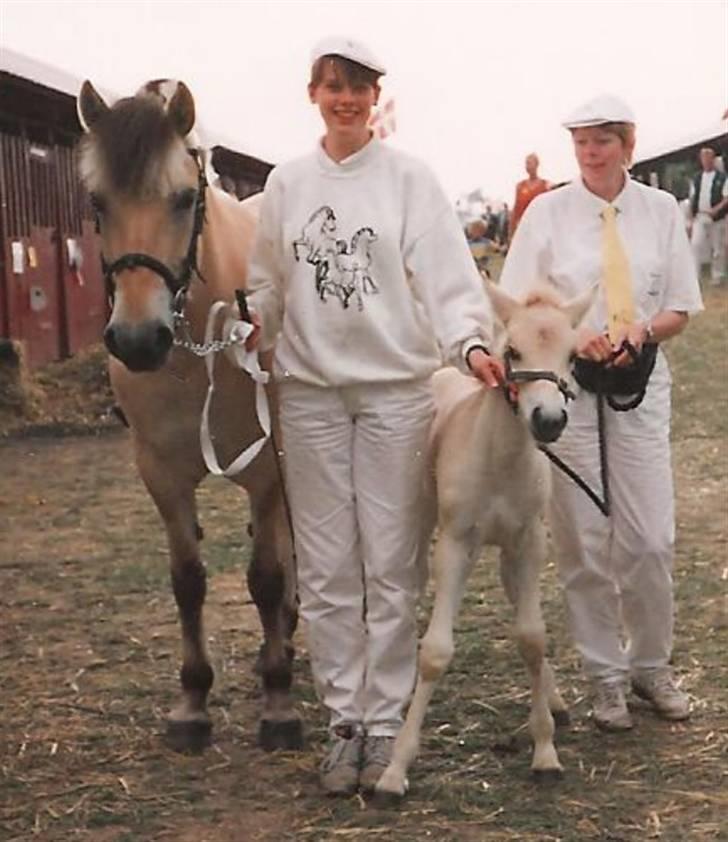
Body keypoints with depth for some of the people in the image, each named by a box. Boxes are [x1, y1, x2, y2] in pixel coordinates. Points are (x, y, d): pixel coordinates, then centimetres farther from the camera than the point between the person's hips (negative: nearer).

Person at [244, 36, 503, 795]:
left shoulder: (408, 179, -1)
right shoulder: (287, 183, 7)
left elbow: (447, 273, -9)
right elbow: (270, 283, 13)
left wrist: (471, 342, -26)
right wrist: (251, 325, -8)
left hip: (394, 386, -2)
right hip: (310, 390, 3)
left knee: (389, 563, 3)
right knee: (325, 569, 6)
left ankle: (385, 719, 14)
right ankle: (344, 719, 17)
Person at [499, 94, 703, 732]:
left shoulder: (661, 211, 5)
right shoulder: (548, 212, 0)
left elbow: (681, 309, 8)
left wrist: (644, 329, -13)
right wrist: (573, 335, -16)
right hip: (566, 383, -1)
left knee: (650, 537, 1)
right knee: (584, 538, 4)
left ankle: (651, 664, 22)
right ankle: (605, 674, 18)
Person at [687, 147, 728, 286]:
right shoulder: (697, 179, 11)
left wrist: (717, 209, -23)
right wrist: (692, 216, 7)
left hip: (716, 218, -3)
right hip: (699, 217, 3)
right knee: (695, 244, -9)